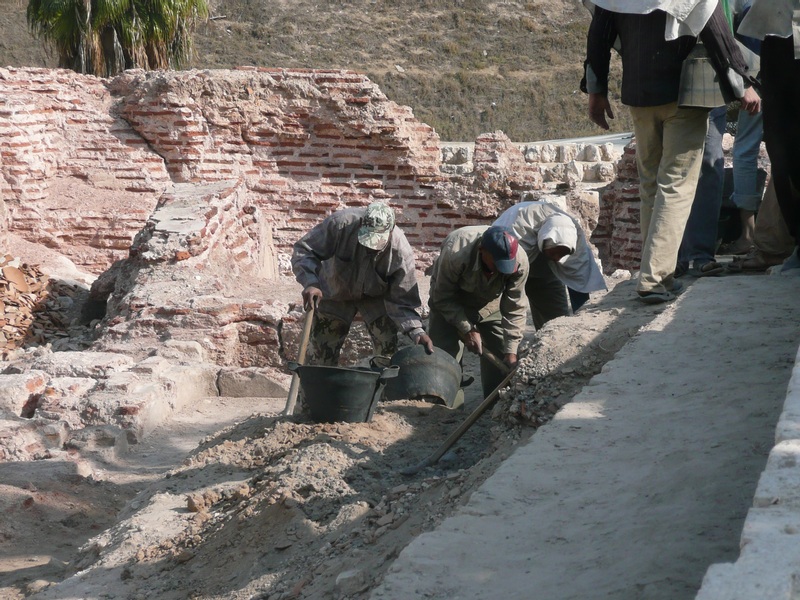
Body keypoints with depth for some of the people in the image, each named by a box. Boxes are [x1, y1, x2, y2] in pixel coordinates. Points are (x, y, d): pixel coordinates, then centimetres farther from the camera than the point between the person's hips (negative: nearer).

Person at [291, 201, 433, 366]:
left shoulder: (401, 251, -33)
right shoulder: (340, 223, -36)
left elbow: (402, 300, -24)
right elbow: (303, 250, -27)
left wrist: (416, 330, -39)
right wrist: (310, 282, -44)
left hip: (375, 296, 0)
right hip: (335, 291, 0)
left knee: (388, 352, -9)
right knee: (320, 353, 3)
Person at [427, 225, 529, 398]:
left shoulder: (520, 262, -31)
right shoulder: (455, 252, -40)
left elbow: (515, 308, -20)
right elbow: (443, 298, -24)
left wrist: (511, 350, -24)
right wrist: (467, 330, -25)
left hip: (490, 305, 3)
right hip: (450, 305, -3)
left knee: (501, 361, -2)